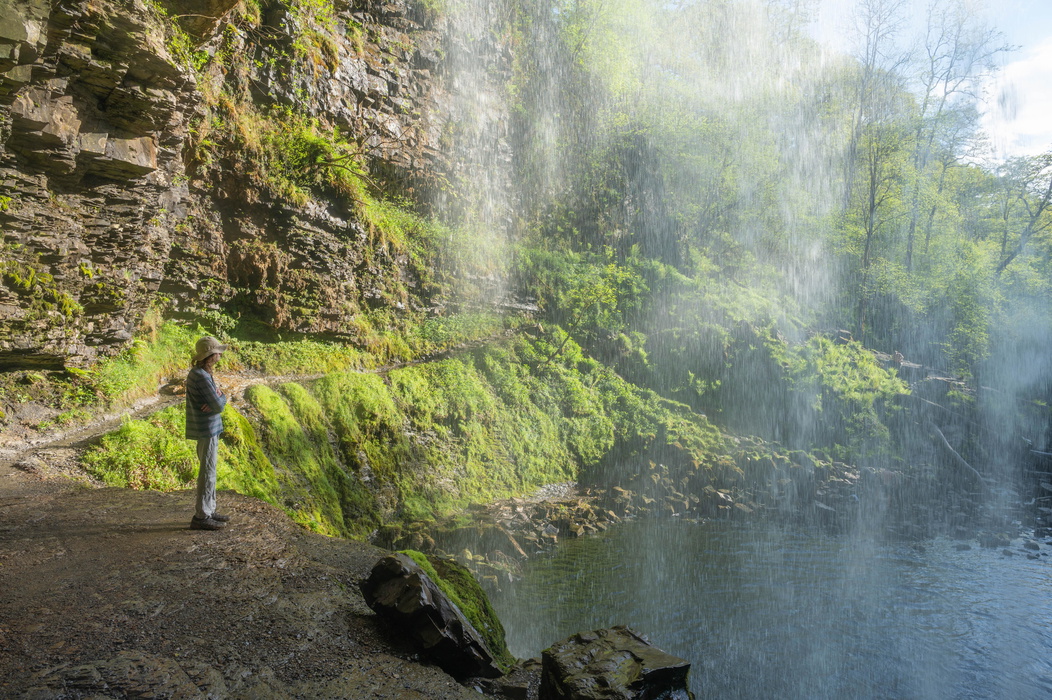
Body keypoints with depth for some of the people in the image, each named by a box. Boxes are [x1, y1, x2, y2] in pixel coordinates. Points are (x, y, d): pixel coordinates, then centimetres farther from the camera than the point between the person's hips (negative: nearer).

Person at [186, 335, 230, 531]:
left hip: (208, 428, 10)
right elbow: (219, 405, -21)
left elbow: (217, 399, 12)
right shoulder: (202, 377, -20)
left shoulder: (200, 373, 12)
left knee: (209, 470, 16)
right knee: (207, 472, -4)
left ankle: (209, 510, 24)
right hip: (206, 429, -10)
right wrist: (221, 397, 0)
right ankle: (201, 517, 1)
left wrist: (216, 399, -10)